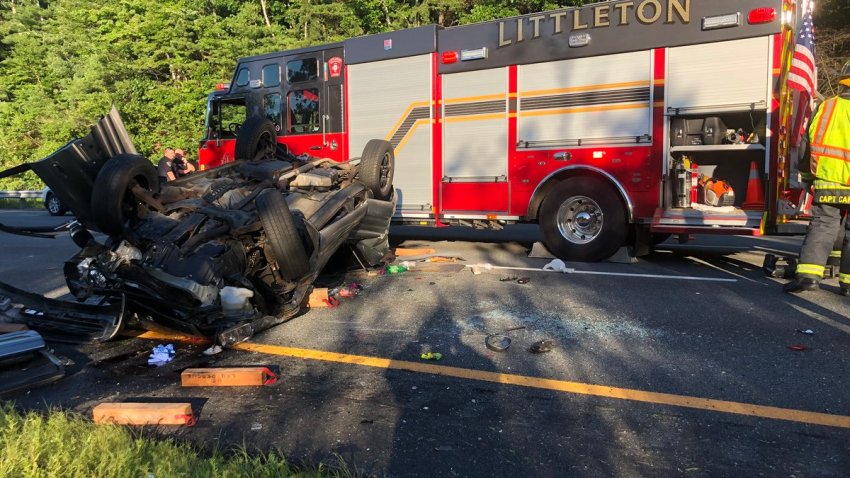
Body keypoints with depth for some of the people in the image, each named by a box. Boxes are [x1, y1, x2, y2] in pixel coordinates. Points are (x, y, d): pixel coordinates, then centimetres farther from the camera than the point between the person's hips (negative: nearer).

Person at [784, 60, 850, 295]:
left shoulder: (826, 106, 5)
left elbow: (811, 140, 8)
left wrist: (809, 173, 17)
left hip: (827, 180, 2)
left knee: (822, 225, 3)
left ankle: (809, 272, -11)